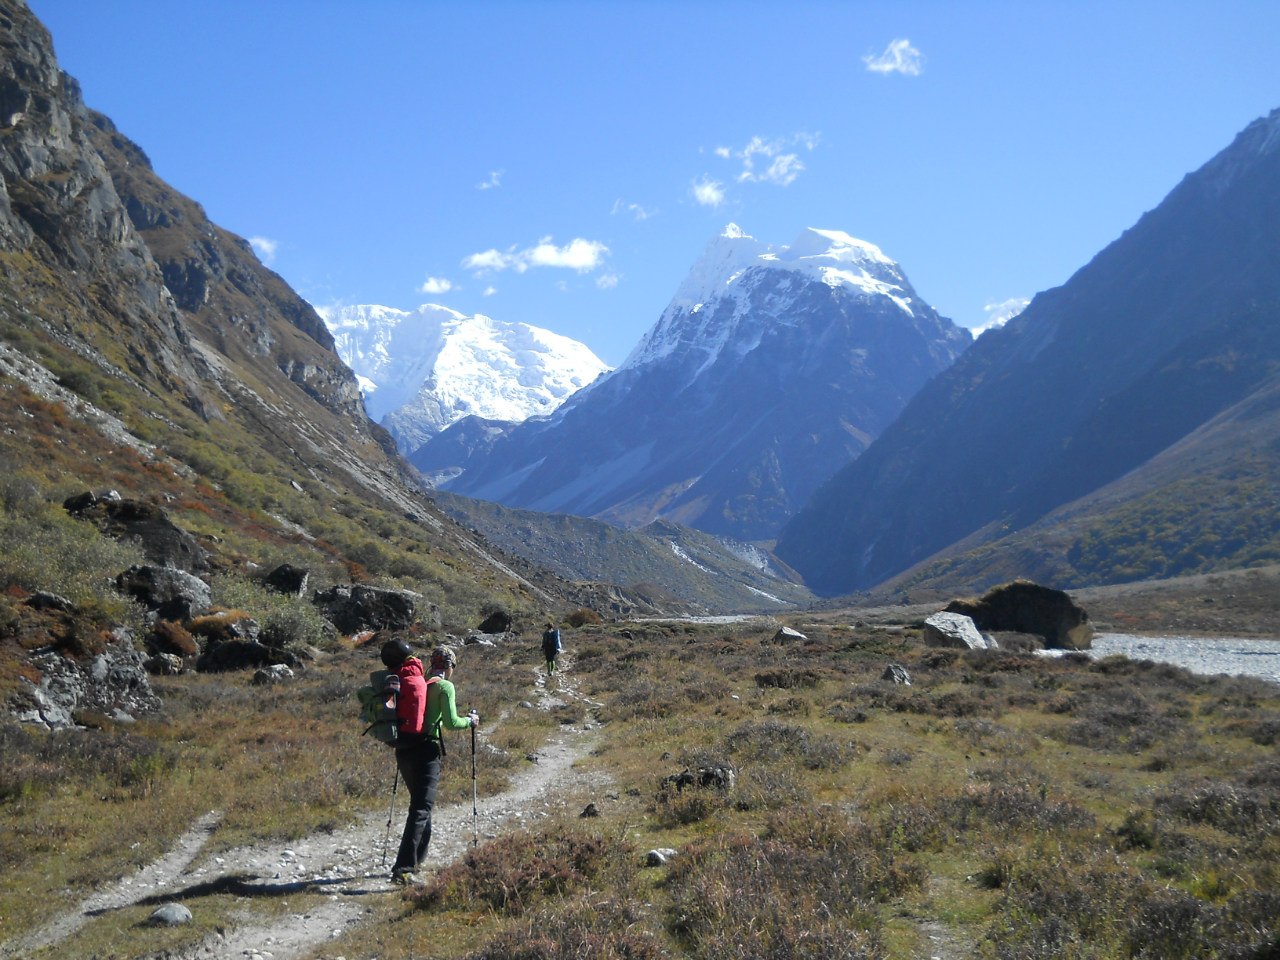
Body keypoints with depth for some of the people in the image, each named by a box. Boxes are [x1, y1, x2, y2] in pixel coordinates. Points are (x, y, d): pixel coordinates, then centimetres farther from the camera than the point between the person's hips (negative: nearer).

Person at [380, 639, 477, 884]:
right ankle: (403, 868, -19)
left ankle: (416, 857, 33)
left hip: (404, 749, 7)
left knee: (419, 802, 24)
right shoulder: (445, 686, -5)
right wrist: (470, 720, 7)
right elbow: (451, 723, -11)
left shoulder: (413, 682, 14)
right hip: (426, 749, -7)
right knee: (421, 808, -9)